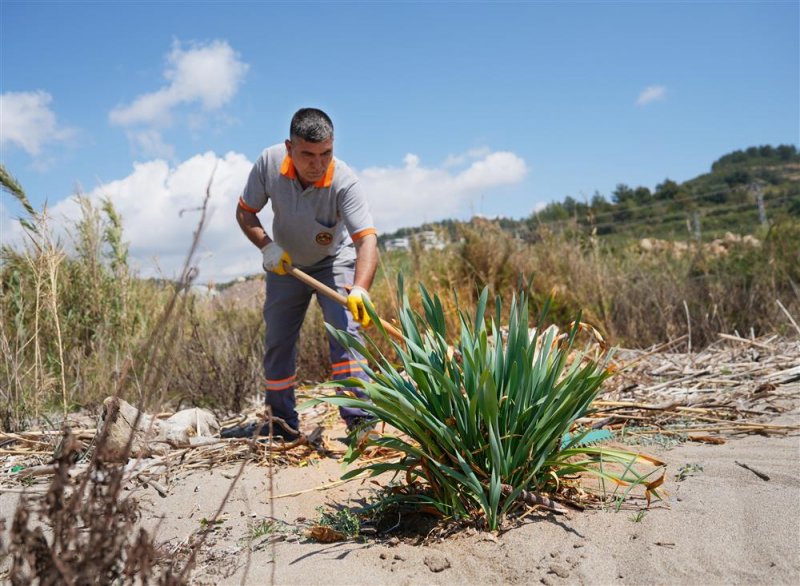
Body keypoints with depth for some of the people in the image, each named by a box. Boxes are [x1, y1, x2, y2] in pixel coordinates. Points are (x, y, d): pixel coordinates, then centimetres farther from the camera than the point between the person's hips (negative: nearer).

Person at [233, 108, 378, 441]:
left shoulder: (344, 182, -34)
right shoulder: (269, 163, -24)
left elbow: (367, 239, -44)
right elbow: (245, 212, -9)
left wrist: (360, 288, -60)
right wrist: (267, 247, -26)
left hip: (334, 262, -3)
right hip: (285, 264, 3)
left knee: (345, 329, -23)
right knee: (277, 342, 5)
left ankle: (359, 417, -20)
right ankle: (282, 423, 21)